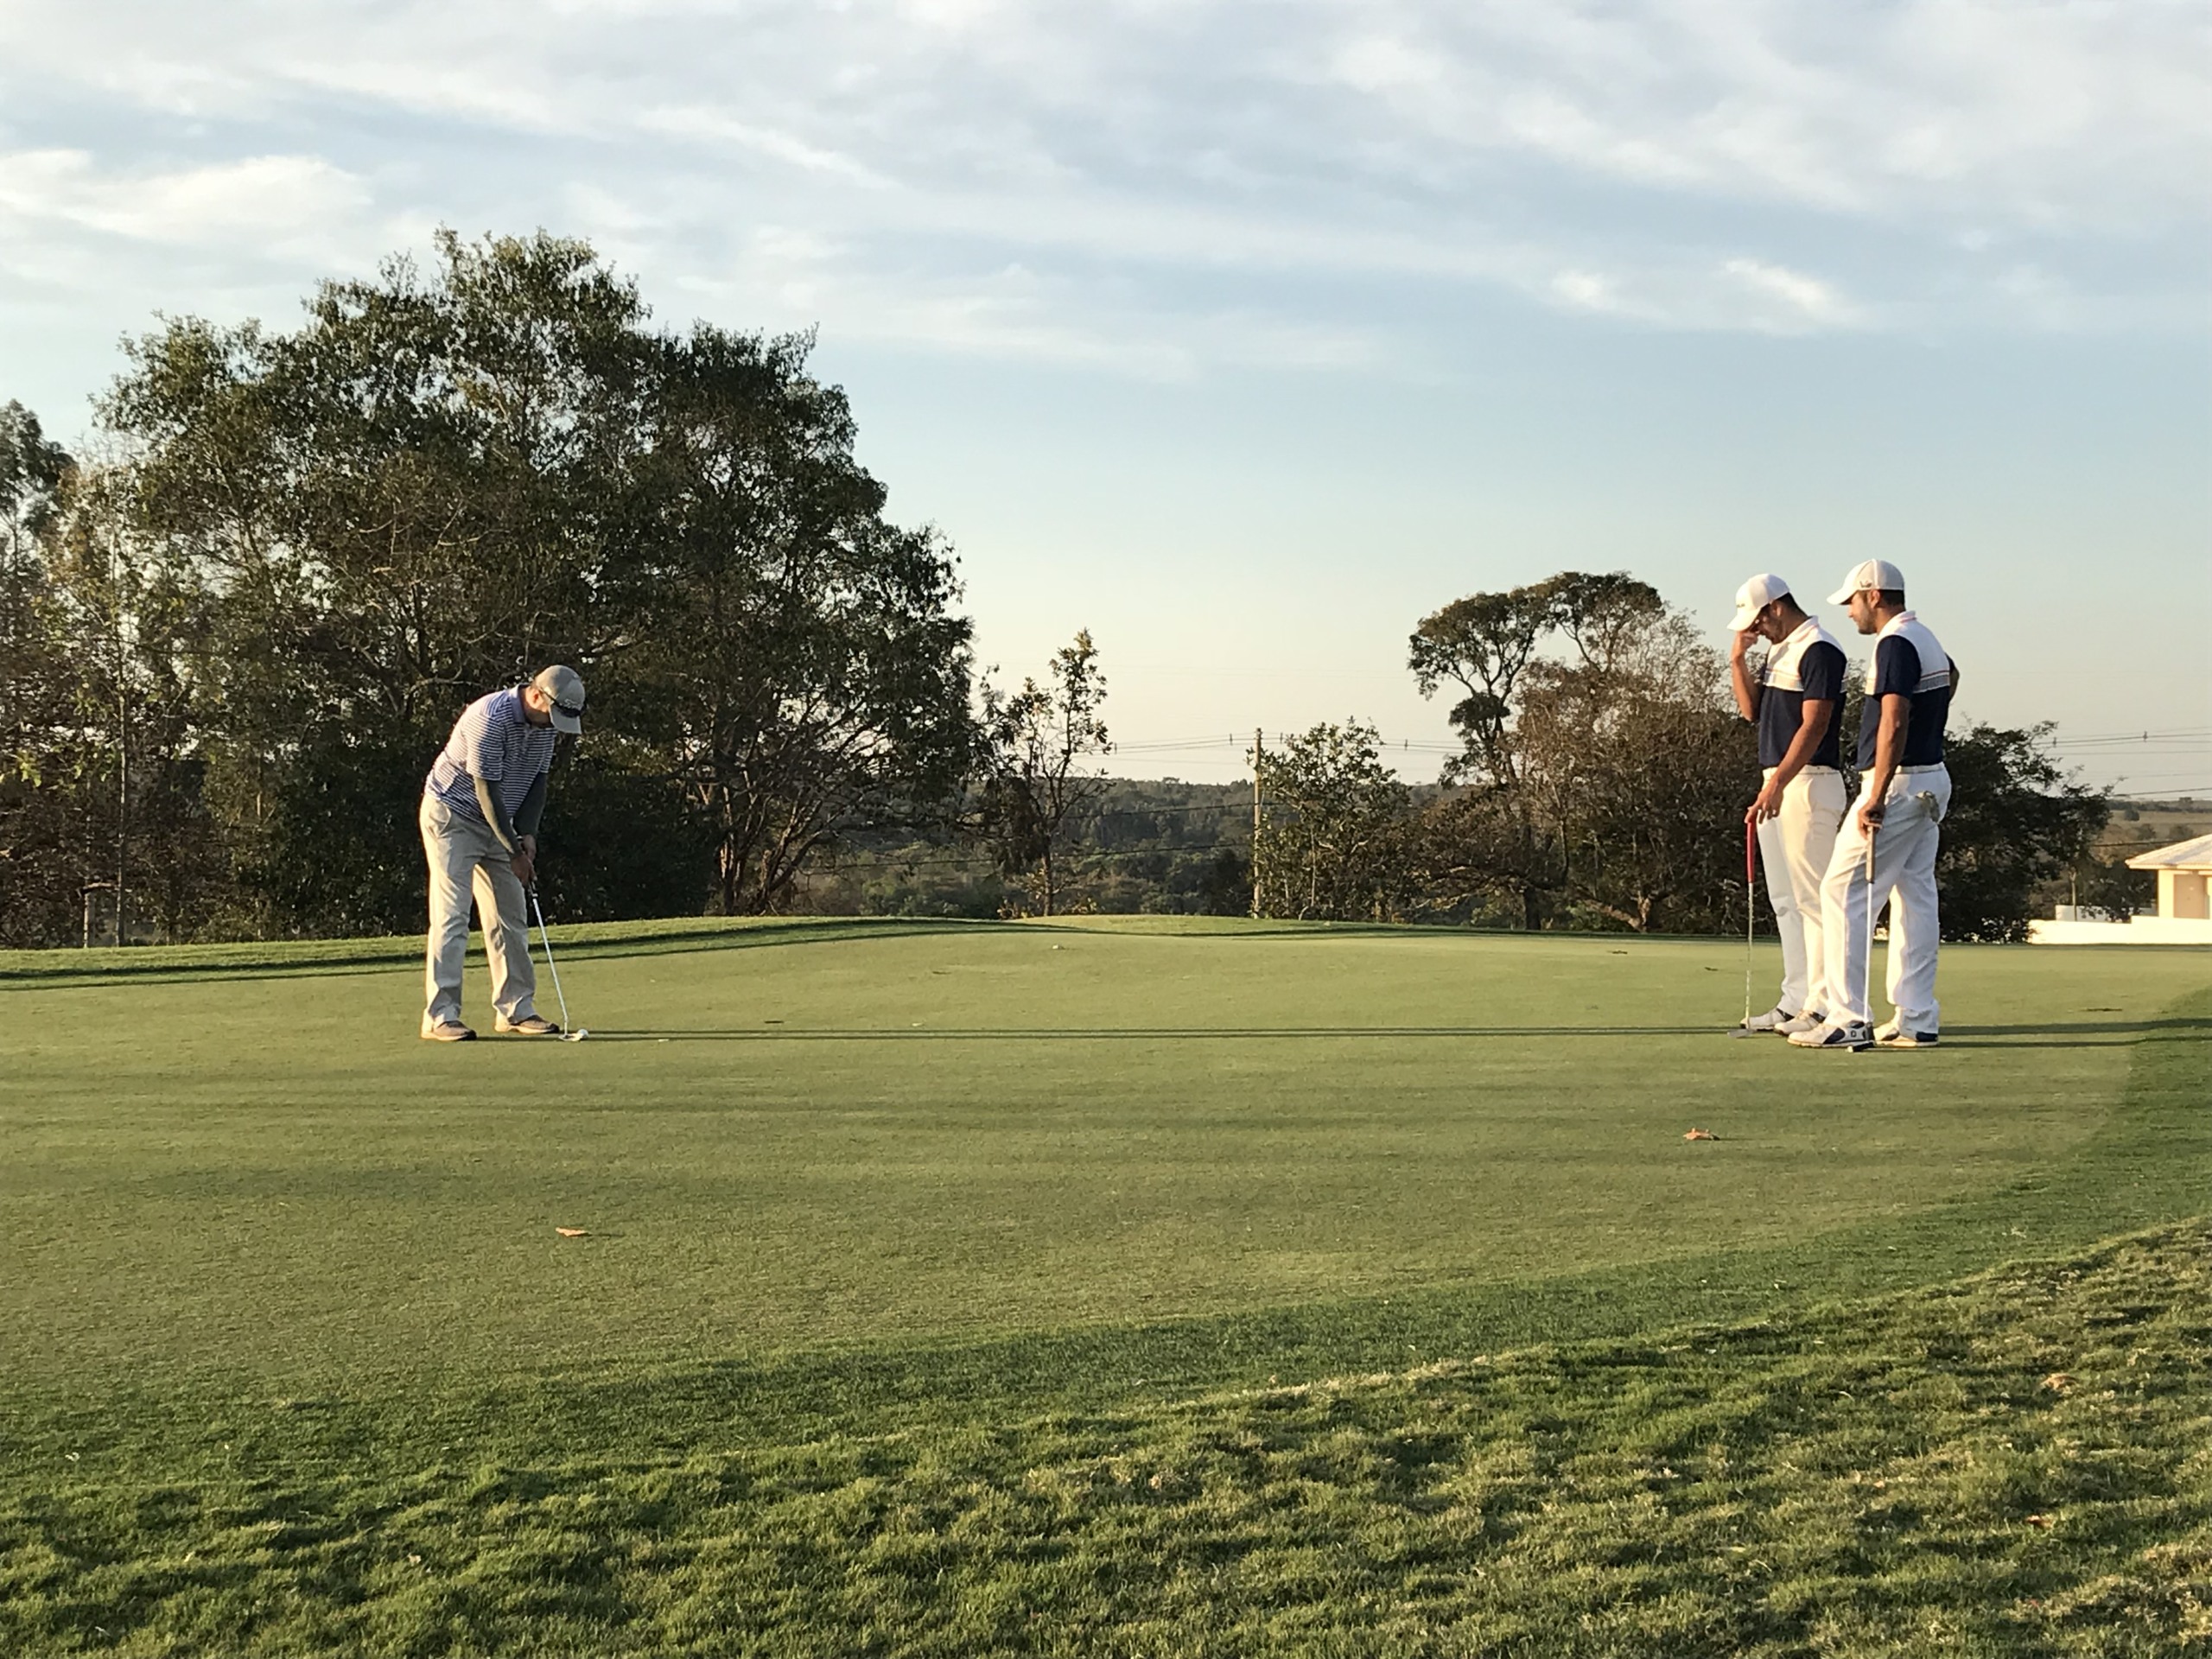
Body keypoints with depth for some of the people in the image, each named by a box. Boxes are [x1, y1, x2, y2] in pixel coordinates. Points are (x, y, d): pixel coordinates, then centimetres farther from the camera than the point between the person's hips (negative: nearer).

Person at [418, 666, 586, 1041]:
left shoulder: (546, 724, -2)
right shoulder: (491, 718, -27)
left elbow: (537, 780, 7)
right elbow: (487, 790, -25)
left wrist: (527, 834, -7)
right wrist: (514, 851, -20)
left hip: (497, 821, 8)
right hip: (452, 815, -8)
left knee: (511, 917, 6)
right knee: (451, 915, -12)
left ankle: (516, 1008, 12)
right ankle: (440, 1016, -12)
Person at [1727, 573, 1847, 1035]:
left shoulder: (1819, 650, -12)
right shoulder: (1778, 650, 17)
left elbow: (1814, 725, -19)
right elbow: (1752, 709, 16)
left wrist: (1778, 782, -24)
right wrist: (1738, 659, 4)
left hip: (1809, 783, -10)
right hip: (1776, 783, 10)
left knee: (1814, 897, -9)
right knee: (1785, 900, 11)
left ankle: (1824, 1006, -7)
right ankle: (1796, 1000, 16)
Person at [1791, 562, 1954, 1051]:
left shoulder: (1895, 644, -16)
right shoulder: (1928, 640, 16)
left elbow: (1894, 723, -25)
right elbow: (1951, 676, 41)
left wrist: (1876, 798, -29)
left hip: (1900, 783, -10)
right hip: (1931, 781, 10)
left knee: (1843, 891, -8)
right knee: (1915, 897, 9)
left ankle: (1848, 1019, -12)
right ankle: (1917, 1021, 10)